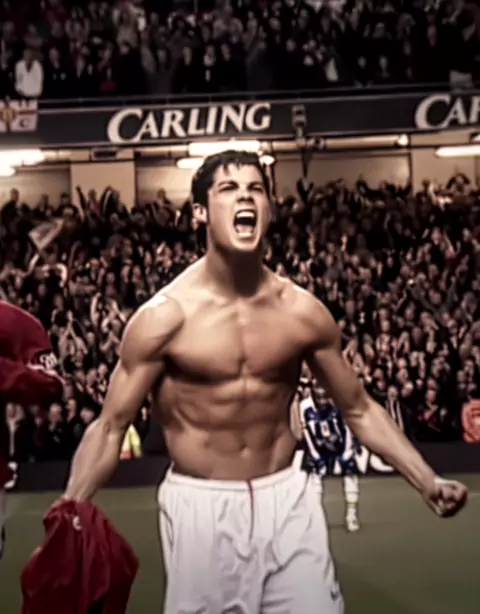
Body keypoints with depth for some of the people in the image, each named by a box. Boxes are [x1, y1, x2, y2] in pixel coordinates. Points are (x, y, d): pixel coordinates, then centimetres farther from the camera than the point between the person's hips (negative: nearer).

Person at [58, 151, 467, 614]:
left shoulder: (302, 312, -2)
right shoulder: (165, 315, -12)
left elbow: (359, 409, 8)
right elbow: (110, 426, -8)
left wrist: (427, 482, 1)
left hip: (287, 497, 3)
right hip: (199, 504, -2)